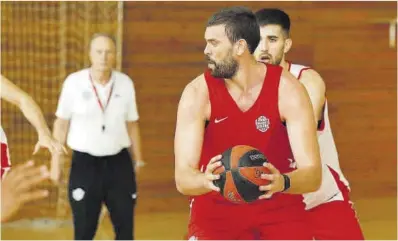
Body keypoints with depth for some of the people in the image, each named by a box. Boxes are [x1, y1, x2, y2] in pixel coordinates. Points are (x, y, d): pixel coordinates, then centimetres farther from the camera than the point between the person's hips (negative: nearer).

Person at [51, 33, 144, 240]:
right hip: (85, 163, -2)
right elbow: (61, 123, 1)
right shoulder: (74, 82, -8)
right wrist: (56, 159, 0)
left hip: (119, 161, 2)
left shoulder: (125, 83, -2)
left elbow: (132, 124, 7)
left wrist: (138, 160, 11)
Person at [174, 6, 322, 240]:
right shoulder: (197, 93, -17)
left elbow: (312, 174, -21)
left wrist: (283, 182, -44)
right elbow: (182, 177, -22)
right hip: (216, 207, 0)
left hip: (279, 205, 1)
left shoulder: (288, 90, -18)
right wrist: (205, 180, -46)